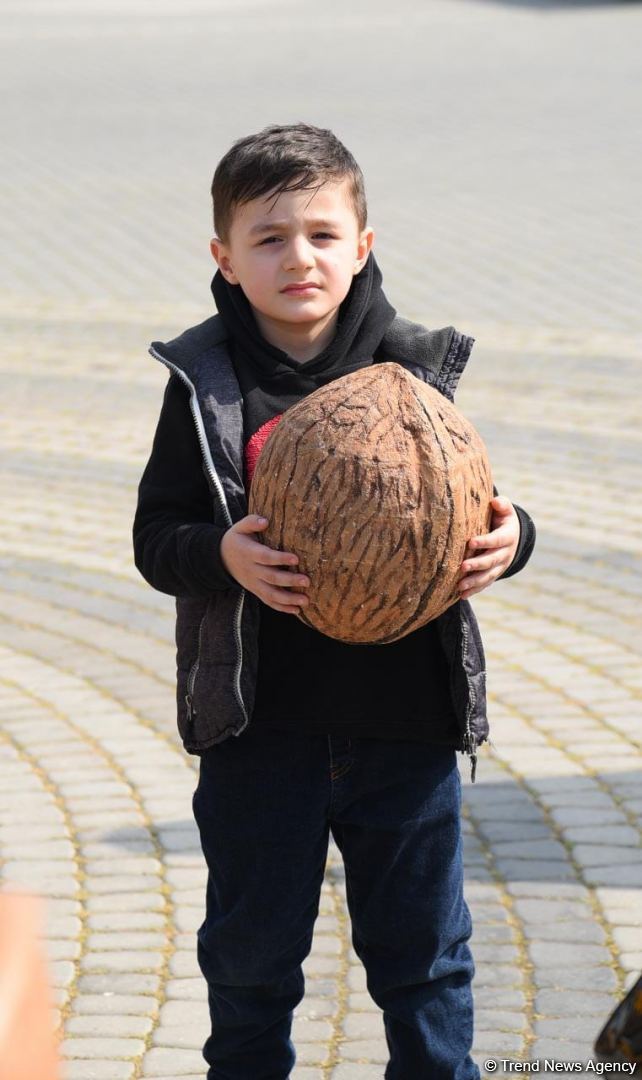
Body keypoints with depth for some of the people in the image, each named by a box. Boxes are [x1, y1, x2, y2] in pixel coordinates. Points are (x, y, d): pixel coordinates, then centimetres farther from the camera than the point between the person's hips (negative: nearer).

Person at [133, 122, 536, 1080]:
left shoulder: (414, 370, 0)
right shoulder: (204, 386, -4)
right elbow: (157, 535, -4)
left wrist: (507, 540, -16)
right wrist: (222, 556, -24)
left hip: (405, 722, 1)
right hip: (261, 727, -1)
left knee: (425, 947, 13)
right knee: (252, 952, 14)